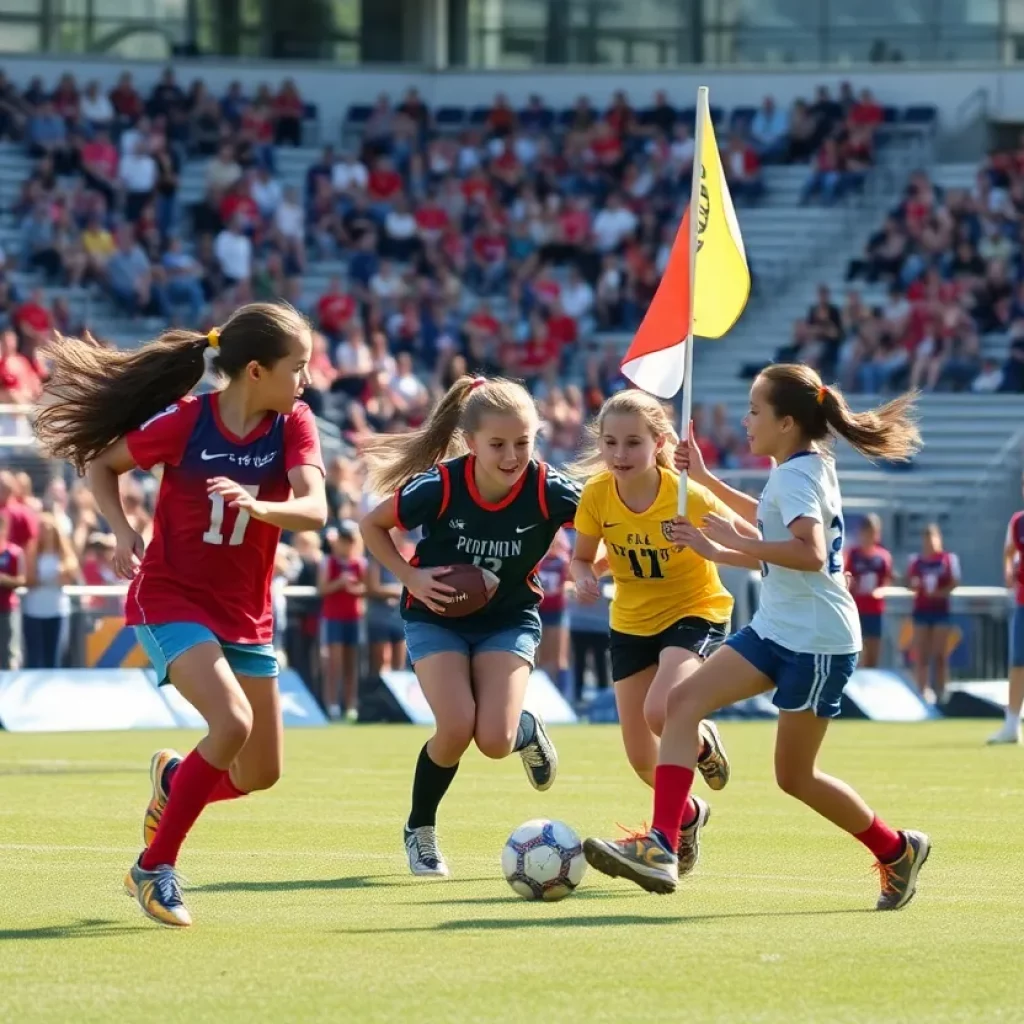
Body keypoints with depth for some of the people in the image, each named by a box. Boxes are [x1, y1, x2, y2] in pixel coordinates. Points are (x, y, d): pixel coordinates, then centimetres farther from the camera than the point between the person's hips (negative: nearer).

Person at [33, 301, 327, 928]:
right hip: (172, 599, -5)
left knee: (261, 774, 6)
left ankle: (174, 778, 40)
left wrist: (258, 506, -42)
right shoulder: (185, 421, -16)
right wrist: (124, 533, -15)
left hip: (246, 613, 5)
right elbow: (101, 464, 0)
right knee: (232, 722, -27)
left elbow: (313, 510, -23)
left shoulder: (294, 425, -8)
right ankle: (154, 869, -12)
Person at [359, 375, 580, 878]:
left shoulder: (547, 491, -24)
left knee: (495, 740, -18)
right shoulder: (439, 488, -24)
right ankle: (420, 829, 7)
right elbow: (372, 525, -7)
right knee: (456, 728, -21)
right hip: (438, 616, -1)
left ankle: (528, 730, 22)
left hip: (509, 619, 1)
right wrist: (410, 577, -17)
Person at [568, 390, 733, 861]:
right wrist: (583, 576, -21)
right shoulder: (597, 495, -13)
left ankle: (702, 743, 5)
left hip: (695, 614, -4)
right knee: (641, 759, 5)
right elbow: (581, 558, 1)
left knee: (660, 712, -31)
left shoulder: (688, 495, -23)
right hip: (631, 623, 4)